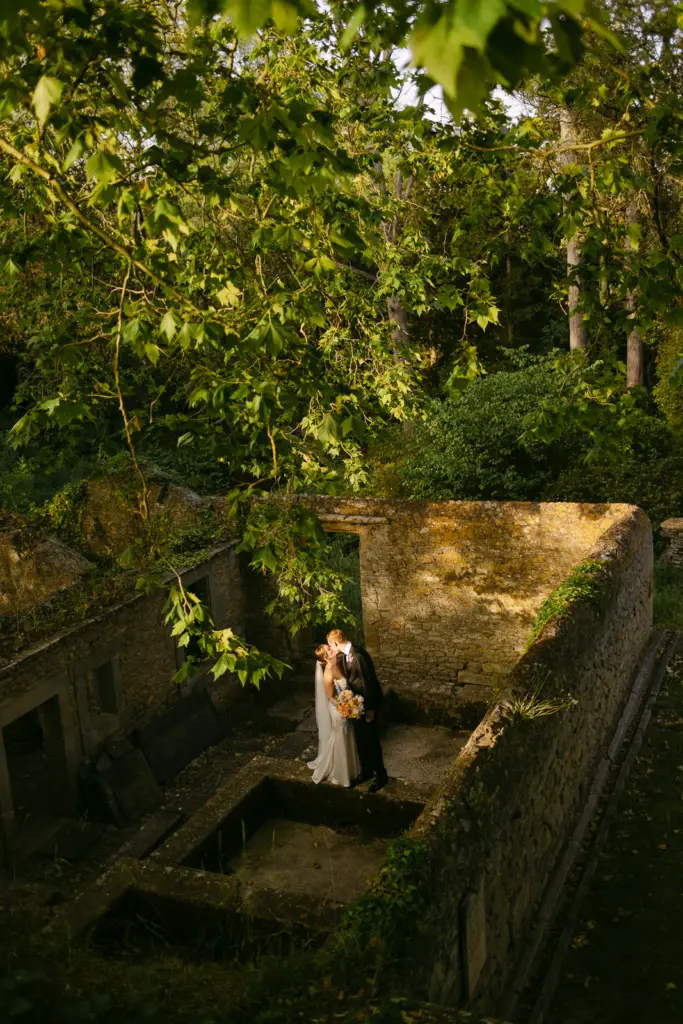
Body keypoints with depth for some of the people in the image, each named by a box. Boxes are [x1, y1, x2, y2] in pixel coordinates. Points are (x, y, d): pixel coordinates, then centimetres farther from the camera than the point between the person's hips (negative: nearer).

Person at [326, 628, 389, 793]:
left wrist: (370, 709, -20)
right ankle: (366, 771, 36)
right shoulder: (344, 655, 0)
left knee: (371, 740, 5)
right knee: (360, 740, 19)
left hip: (366, 703, -8)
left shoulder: (358, 655, -28)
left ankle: (381, 775, 20)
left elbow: (368, 681, -25)